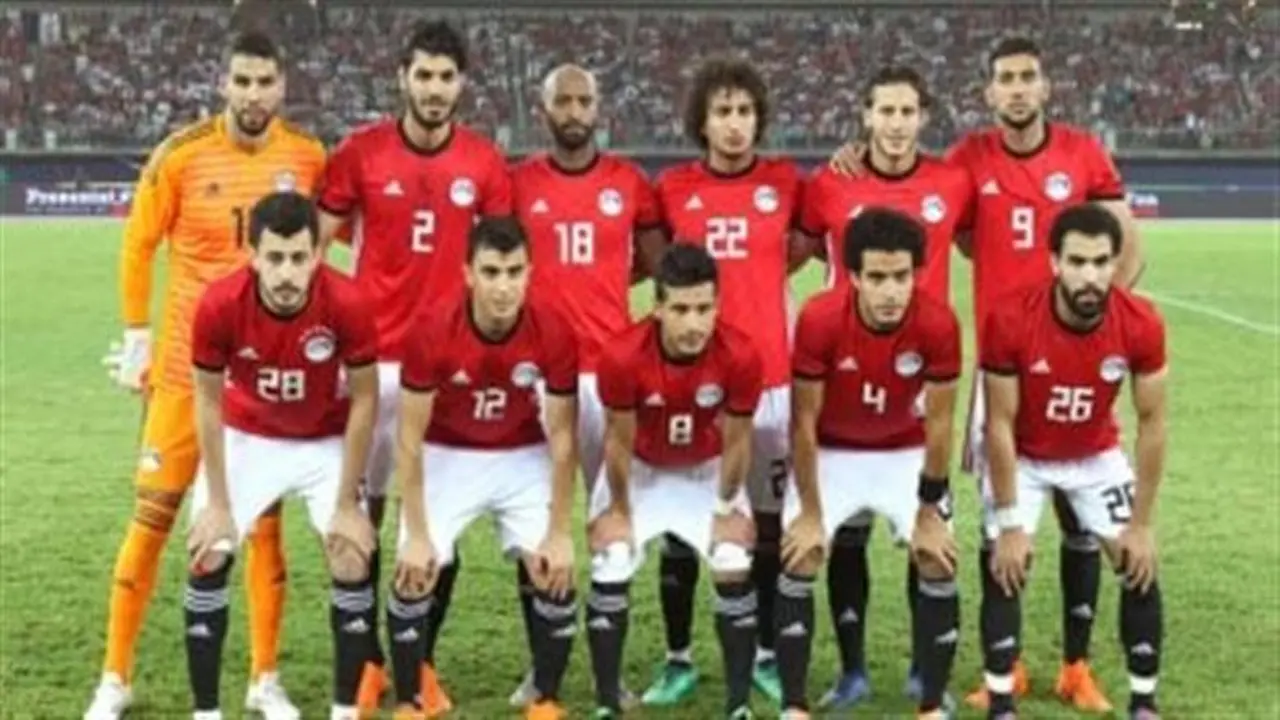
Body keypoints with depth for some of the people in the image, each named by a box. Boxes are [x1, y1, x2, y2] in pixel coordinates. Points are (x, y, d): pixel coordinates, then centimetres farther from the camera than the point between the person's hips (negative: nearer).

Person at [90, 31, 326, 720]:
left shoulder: (308, 157, -3)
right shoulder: (181, 154, -9)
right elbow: (139, 246, -1)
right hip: (188, 360, -2)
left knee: (265, 517, 7)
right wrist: (136, 338, -2)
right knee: (154, 510, 2)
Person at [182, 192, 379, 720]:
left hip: (328, 442, 0)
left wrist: (347, 504, -13)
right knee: (207, 561, -6)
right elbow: (209, 403, -13)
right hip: (246, 438, 1)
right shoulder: (219, 304, -29)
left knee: (353, 562, -8)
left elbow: (364, 401, -16)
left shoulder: (346, 304, -31)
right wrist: (218, 504, -10)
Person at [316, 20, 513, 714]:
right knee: (363, 509, 6)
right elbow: (318, 242, 3)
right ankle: (367, 659, 19)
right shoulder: (360, 151, -2)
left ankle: (423, 661, 17)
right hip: (373, 355, -1)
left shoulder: (485, 161, 1)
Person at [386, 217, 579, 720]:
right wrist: (417, 535, -17)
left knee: (556, 576, -10)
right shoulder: (432, 330, -27)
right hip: (446, 458, -1)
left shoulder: (554, 332, -23)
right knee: (414, 577, -12)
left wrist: (559, 534, -12)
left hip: (523, 460, 1)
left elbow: (562, 439, -13)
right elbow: (410, 438, -17)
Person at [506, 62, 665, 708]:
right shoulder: (517, 183, 3)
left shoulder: (629, 183, 5)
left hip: (610, 365, 1)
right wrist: (561, 286, -1)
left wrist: (595, 284, 7)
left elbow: (655, 263, 14)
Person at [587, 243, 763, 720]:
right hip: (640, 469, -1)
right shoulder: (623, 357, -36)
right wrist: (619, 511, -7)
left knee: (734, 571, -8)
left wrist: (728, 508, -5)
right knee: (610, 573, -10)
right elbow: (619, 440, -19)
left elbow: (736, 440, -15)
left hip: (707, 470, 1)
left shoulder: (740, 357, -32)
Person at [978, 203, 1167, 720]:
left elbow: (1152, 424, -15)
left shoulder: (1142, 326, -26)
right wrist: (1008, 523, -20)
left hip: (1097, 457, 2)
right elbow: (1000, 425, -23)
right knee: (1003, 569, -12)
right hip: (1022, 458, -2)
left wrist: (1141, 524, -13)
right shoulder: (1011, 320, -32)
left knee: (1139, 565, -4)